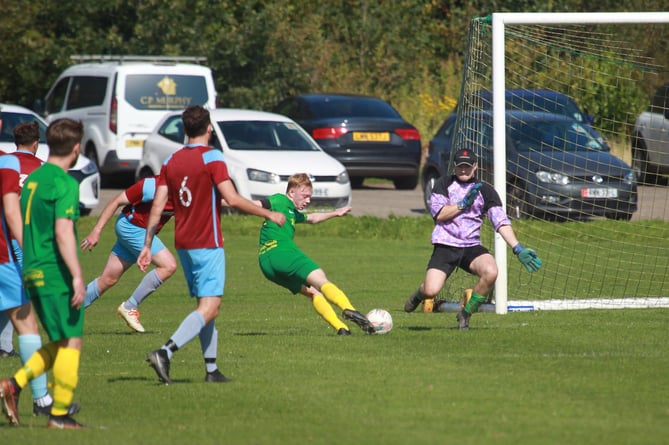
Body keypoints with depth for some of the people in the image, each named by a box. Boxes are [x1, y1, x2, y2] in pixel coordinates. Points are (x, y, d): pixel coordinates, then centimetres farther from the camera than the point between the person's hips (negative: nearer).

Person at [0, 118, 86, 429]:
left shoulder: (32, 179, 13)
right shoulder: (65, 184, -13)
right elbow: (63, 232, -22)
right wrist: (77, 277, -22)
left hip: (33, 272, 9)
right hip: (57, 274, -9)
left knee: (59, 342, 16)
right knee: (71, 341, -1)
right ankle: (60, 414, -1)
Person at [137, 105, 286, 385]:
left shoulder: (171, 161, 7)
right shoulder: (211, 158, -11)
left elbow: (157, 206, 4)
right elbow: (232, 199, -17)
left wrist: (147, 246, 7)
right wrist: (269, 214, -6)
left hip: (183, 245, 7)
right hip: (207, 245, -7)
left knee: (208, 306, 15)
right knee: (209, 308, -10)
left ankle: (211, 370, 12)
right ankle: (165, 353, -26)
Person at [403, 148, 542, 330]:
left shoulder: (485, 191, 8)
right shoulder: (445, 184, 7)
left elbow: (501, 222, 0)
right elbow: (438, 213, -4)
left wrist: (518, 249, -12)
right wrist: (463, 203, -11)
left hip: (472, 246, 2)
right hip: (445, 245, -2)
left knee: (491, 272, -30)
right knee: (431, 291, -22)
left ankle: (465, 314, -5)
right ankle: (419, 294, 21)